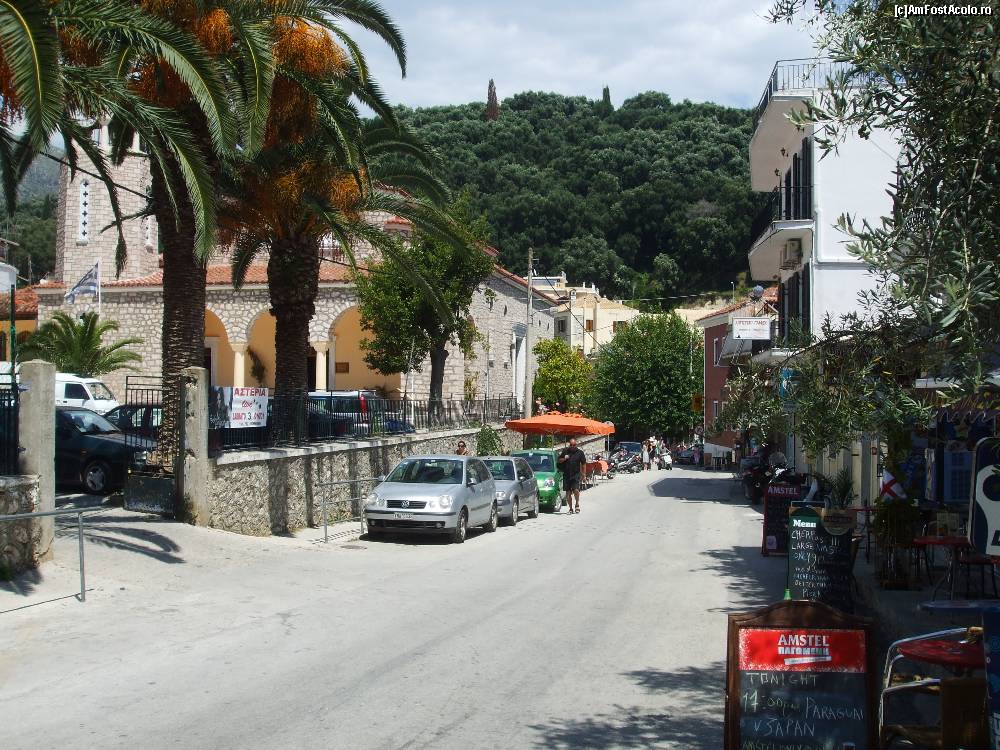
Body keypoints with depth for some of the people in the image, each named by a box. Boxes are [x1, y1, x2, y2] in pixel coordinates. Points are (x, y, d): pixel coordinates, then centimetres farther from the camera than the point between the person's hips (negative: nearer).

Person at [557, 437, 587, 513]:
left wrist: (583, 475, 2)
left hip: (576, 474, -2)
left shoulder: (580, 453, 3)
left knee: (576, 490, -18)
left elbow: (583, 464, 6)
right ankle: (570, 508, 16)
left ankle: (577, 504, 7)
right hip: (566, 475, 2)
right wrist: (564, 459, -7)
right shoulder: (565, 451, 7)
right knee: (568, 493, 4)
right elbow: (559, 460, 15)